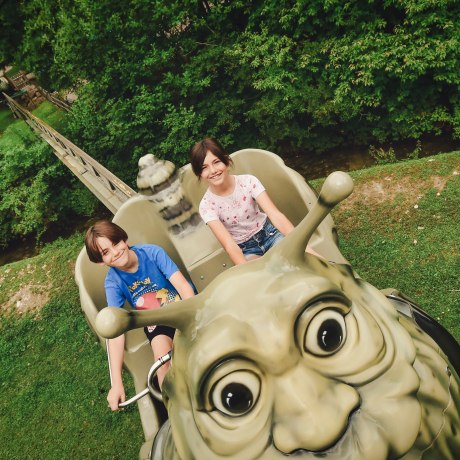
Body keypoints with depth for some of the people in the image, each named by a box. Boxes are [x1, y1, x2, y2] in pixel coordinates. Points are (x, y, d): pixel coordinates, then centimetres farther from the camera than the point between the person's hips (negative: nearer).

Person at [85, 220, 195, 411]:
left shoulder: (152, 252, -18)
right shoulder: (113, 283, -13)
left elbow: (184, 286, -21)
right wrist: (116, 382, -24)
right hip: (157, 323, 1)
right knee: (165, 363, -23)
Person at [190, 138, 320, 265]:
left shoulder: (248, 181, -14)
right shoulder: (206, 205, -15)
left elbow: (276, 215, -22)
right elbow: (230, 245, -25)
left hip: (268, 234, 1)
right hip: (244, 250, -1)